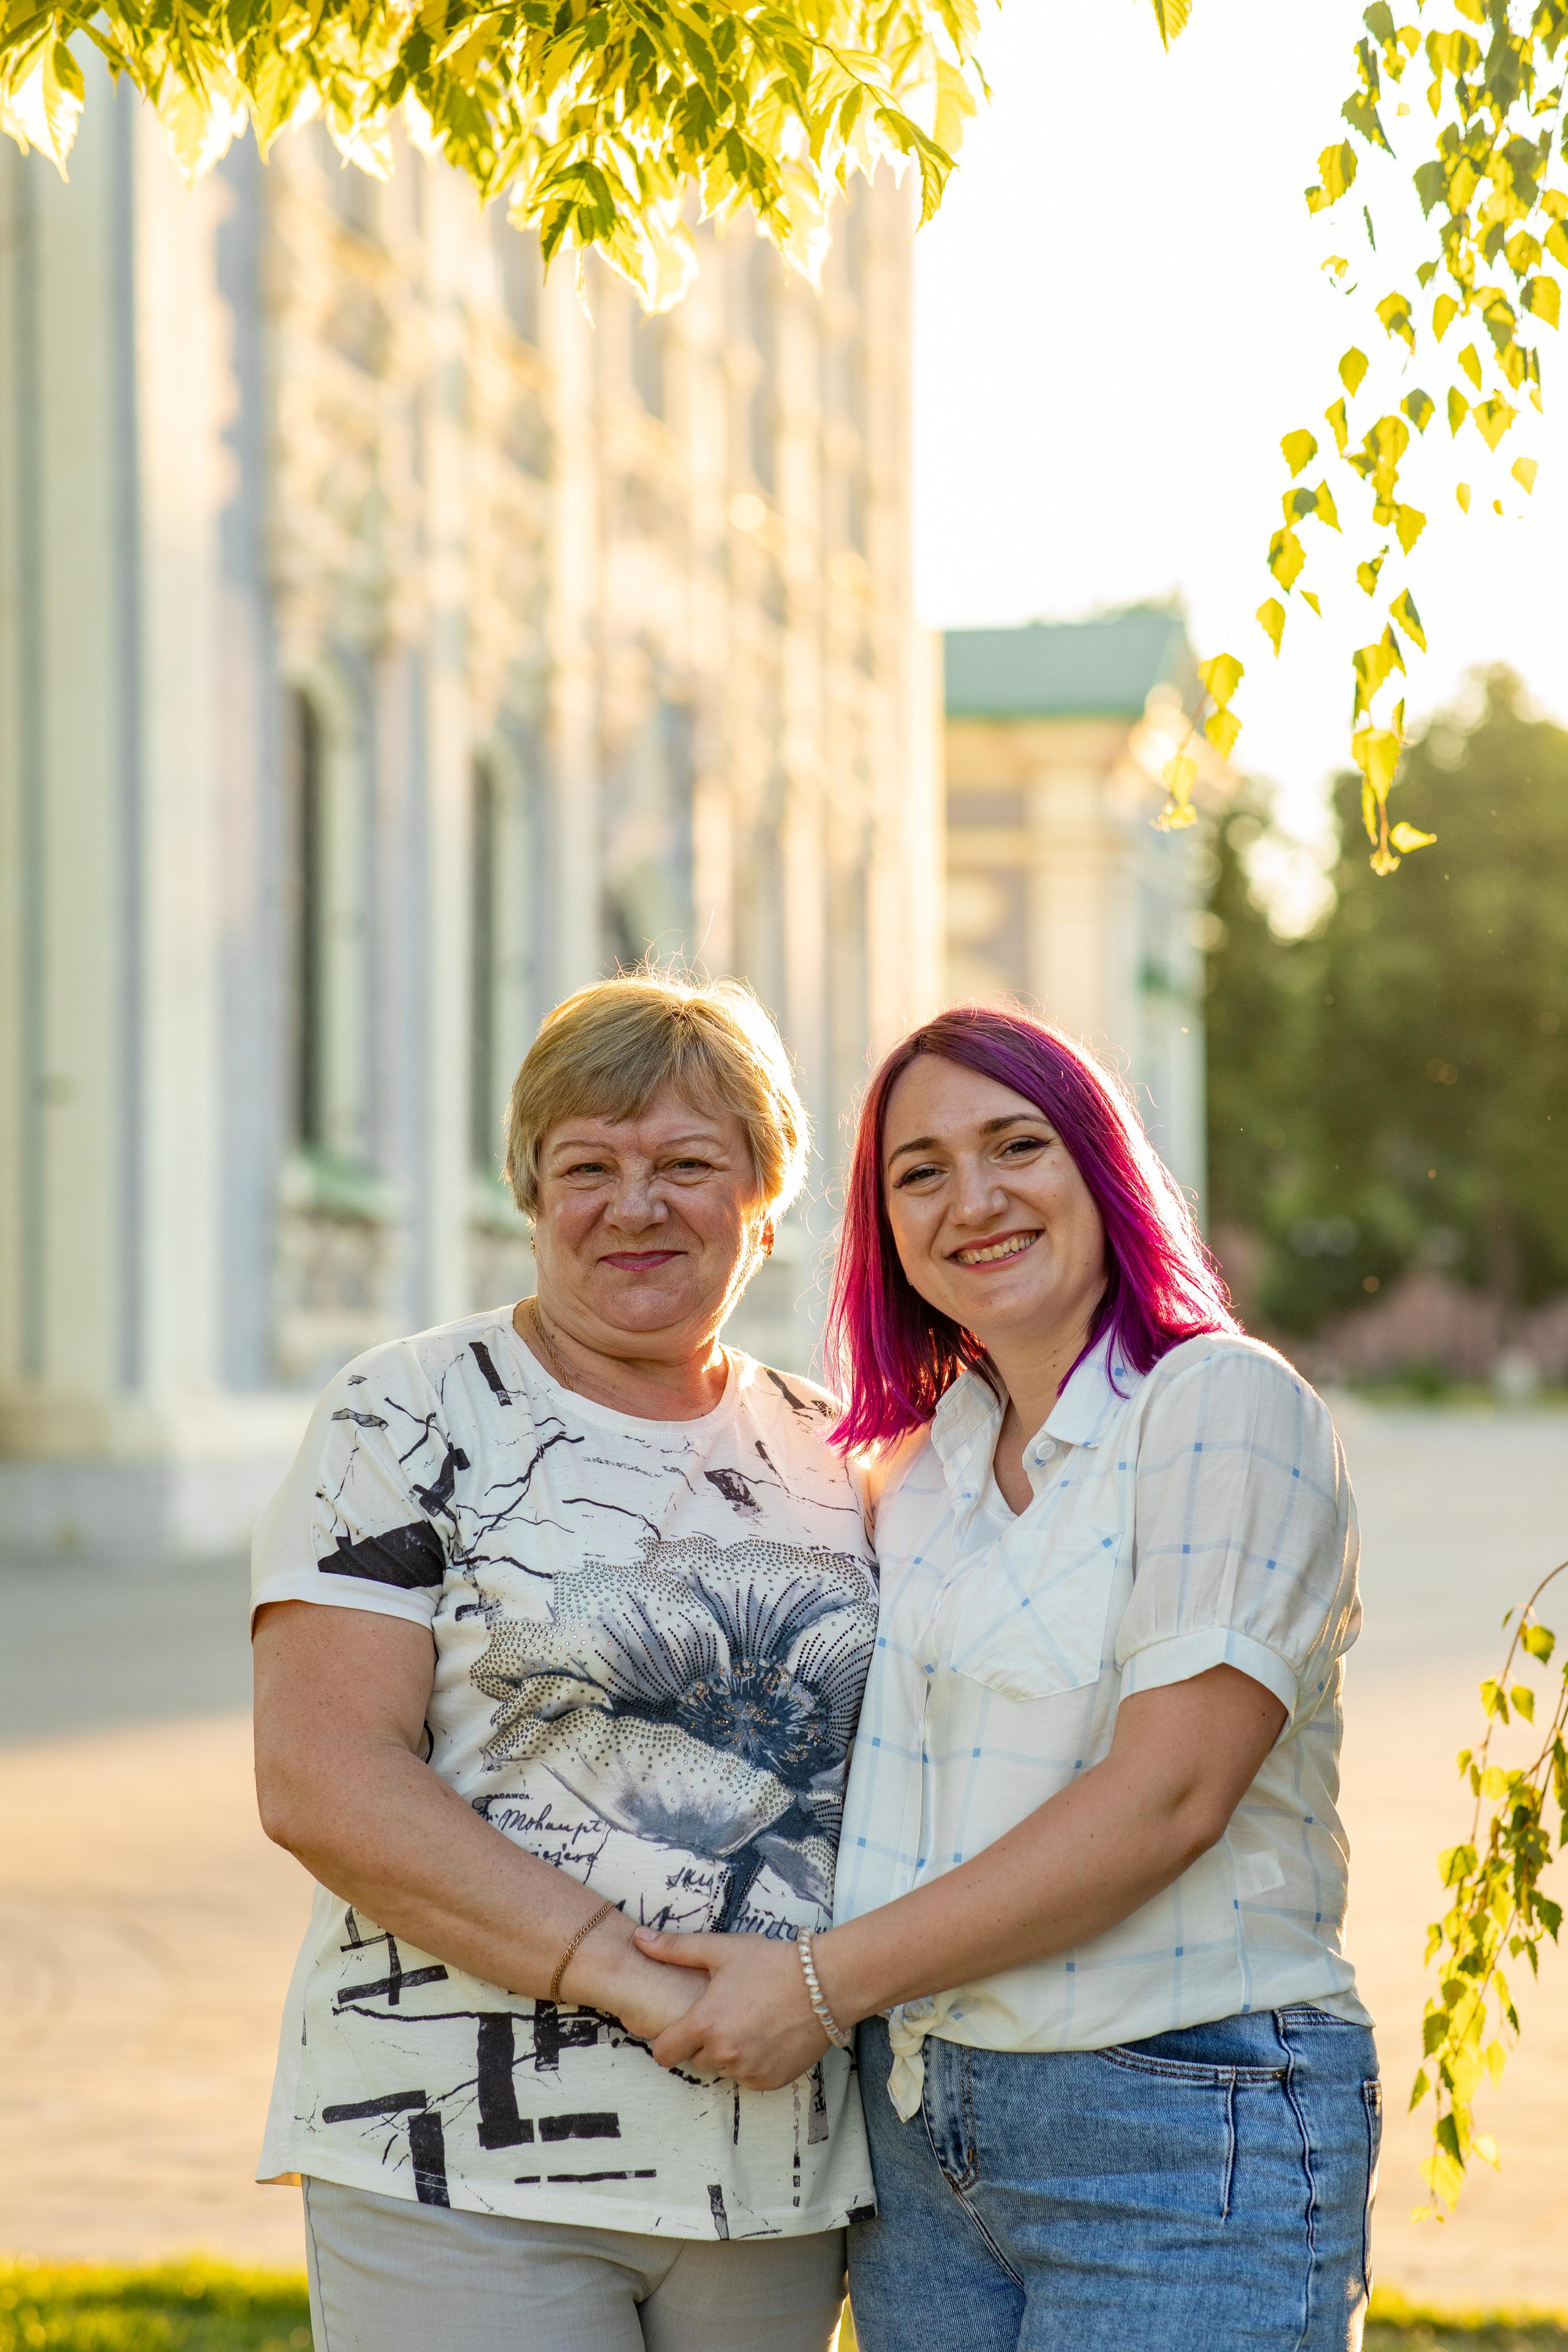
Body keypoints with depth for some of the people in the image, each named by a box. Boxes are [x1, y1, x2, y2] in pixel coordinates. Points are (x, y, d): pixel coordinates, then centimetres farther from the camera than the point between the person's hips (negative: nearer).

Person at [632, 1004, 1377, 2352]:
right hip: (920, 2137, 6)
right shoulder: (924, 1469, 12)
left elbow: (1165, 1797, -18)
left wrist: (826, 1982, -15)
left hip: (1186, 2144, -6)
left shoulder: (1228, 1408, -9)